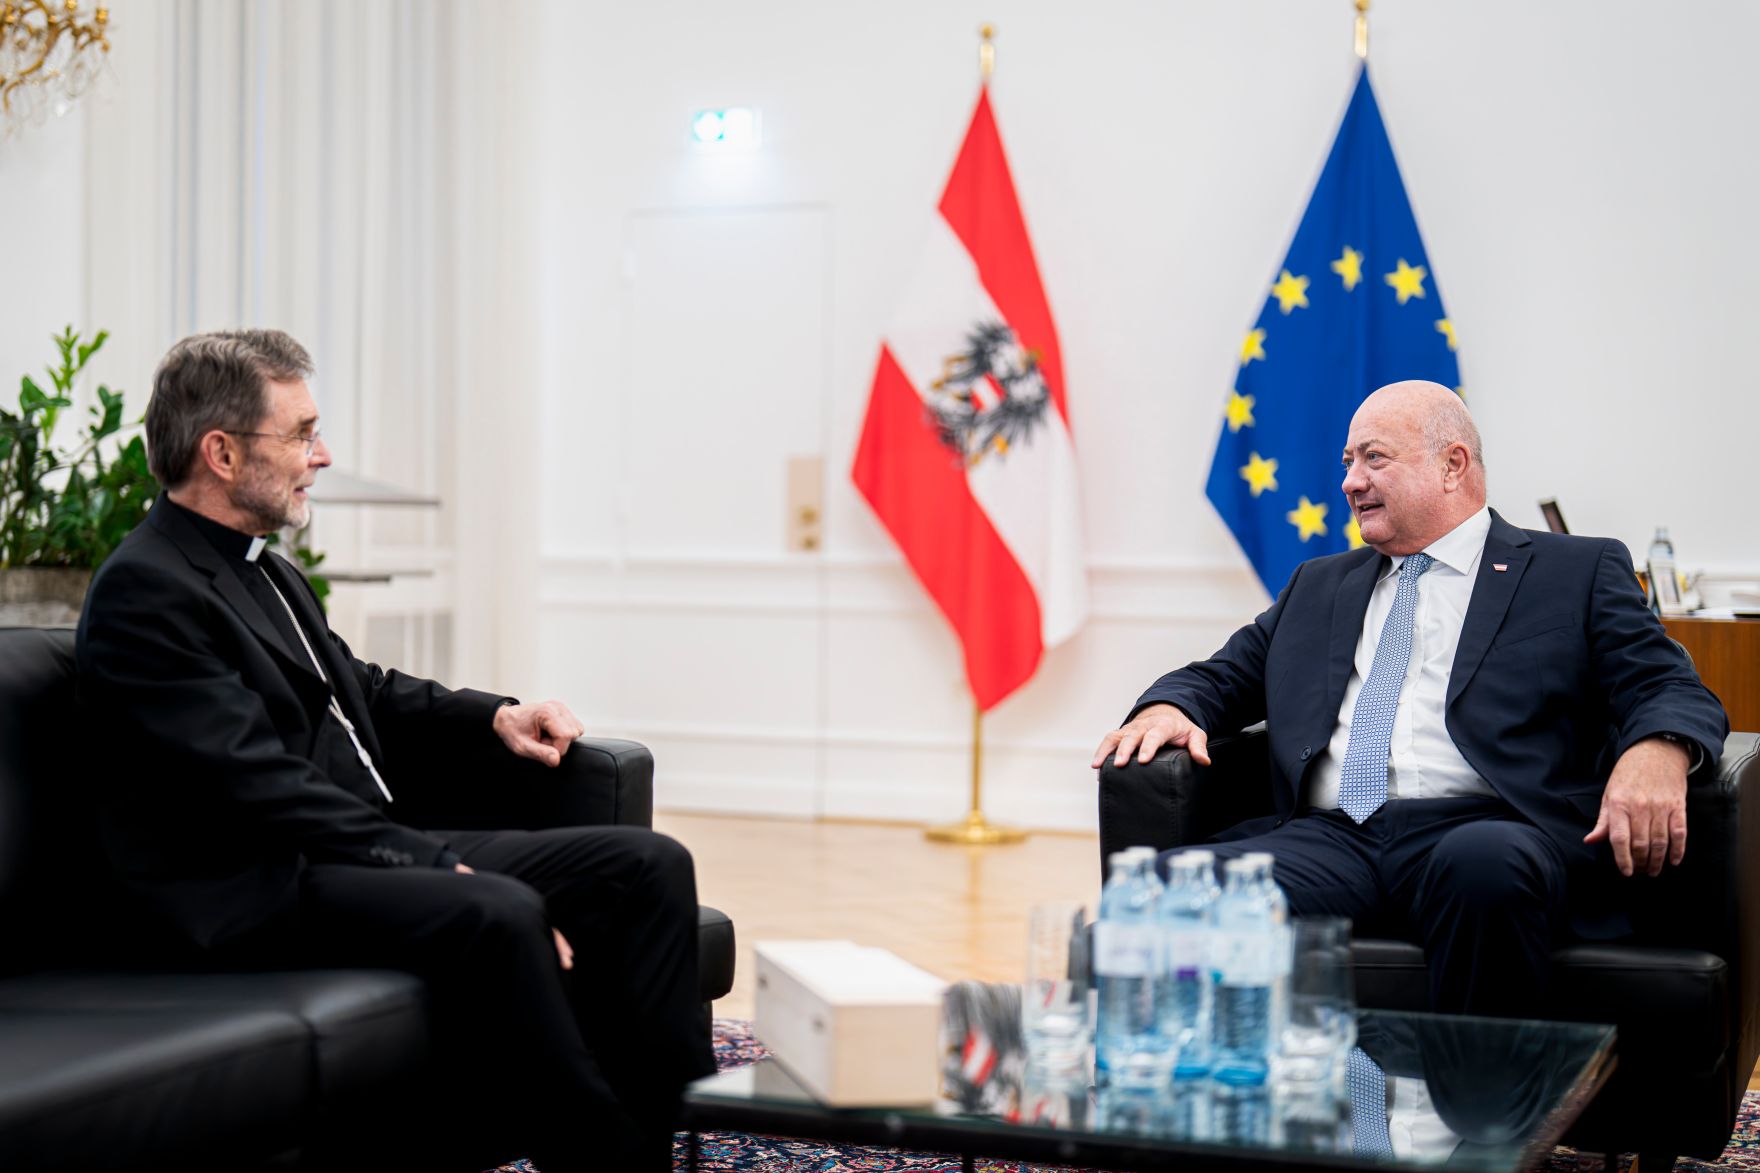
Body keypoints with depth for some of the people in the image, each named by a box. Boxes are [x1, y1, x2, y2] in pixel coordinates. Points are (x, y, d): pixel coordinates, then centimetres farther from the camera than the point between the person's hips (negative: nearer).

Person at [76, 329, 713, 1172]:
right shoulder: (145, 590, -12)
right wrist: (437, 871, -23)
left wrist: (496, 719, 13)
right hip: (256, 890, -10)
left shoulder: (265, 570, 18)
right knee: (497, 915, -36)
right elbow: (262, 788, -20)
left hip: (374, 847, 10)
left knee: (646, 865, -4)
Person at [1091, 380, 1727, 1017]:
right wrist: (1168, 708, 4)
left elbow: (1676, 694, 6)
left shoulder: (1580, 572, 15)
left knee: (1486, 867, -40)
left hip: (1478, 829, -3)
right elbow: (1224, 676, 29)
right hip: (1329, 838, 3)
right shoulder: (1318, 586, 30)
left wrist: (1656, 751, -19)